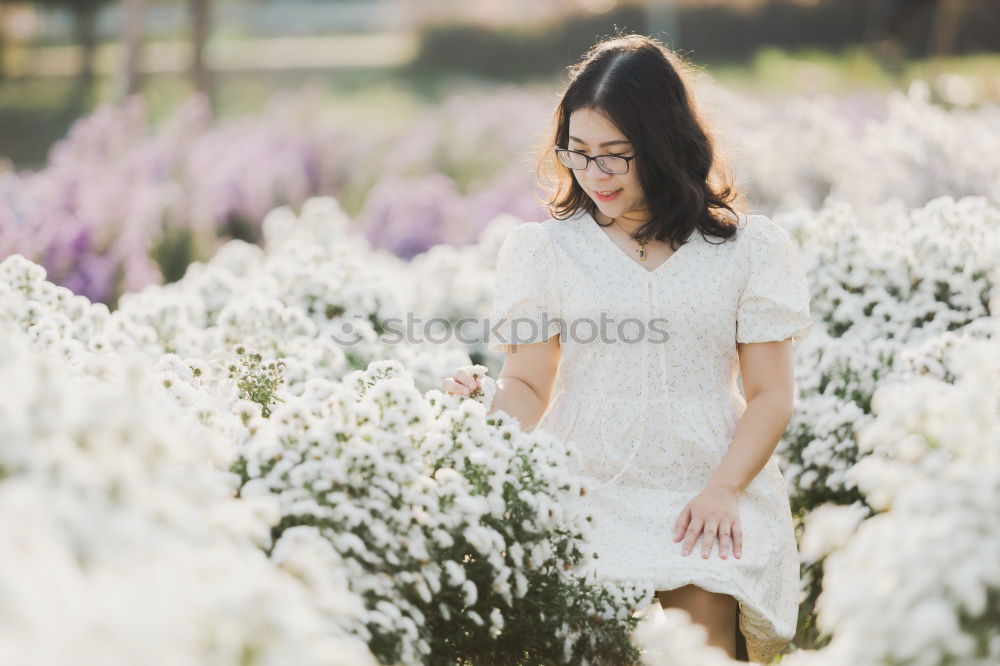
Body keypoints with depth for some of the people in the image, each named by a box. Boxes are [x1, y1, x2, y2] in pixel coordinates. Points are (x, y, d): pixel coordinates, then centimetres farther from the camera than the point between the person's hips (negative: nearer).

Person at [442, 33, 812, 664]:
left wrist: (723, 491, -9)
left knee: (700, 614, -24)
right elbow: (529, 387, 10)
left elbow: (770, 393, 5)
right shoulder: (547, 248, 10)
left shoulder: (747, 246, 7)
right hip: (588, 491, 1)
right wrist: (486, 405, -13)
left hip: (708, 498, 0)